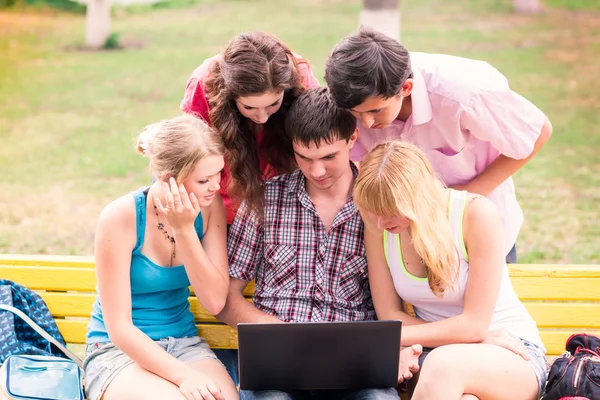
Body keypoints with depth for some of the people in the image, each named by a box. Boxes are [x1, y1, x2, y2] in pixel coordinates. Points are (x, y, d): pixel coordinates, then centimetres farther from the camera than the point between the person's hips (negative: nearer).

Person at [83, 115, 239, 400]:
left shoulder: (210, 206, -5)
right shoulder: (121, 217, -17)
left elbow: (215, 302, -10)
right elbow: (119, 328, -16)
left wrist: (184, 230, -20)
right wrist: (183, 375, -28)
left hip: (184, 344, 4)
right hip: (119, 350, -3)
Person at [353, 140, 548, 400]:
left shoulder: (476, 213, -18)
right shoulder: (377, 225, -6)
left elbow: (474, 325, -17)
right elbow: (389, 315, -3)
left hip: (511, 356, -1)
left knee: (443, 363, -37)